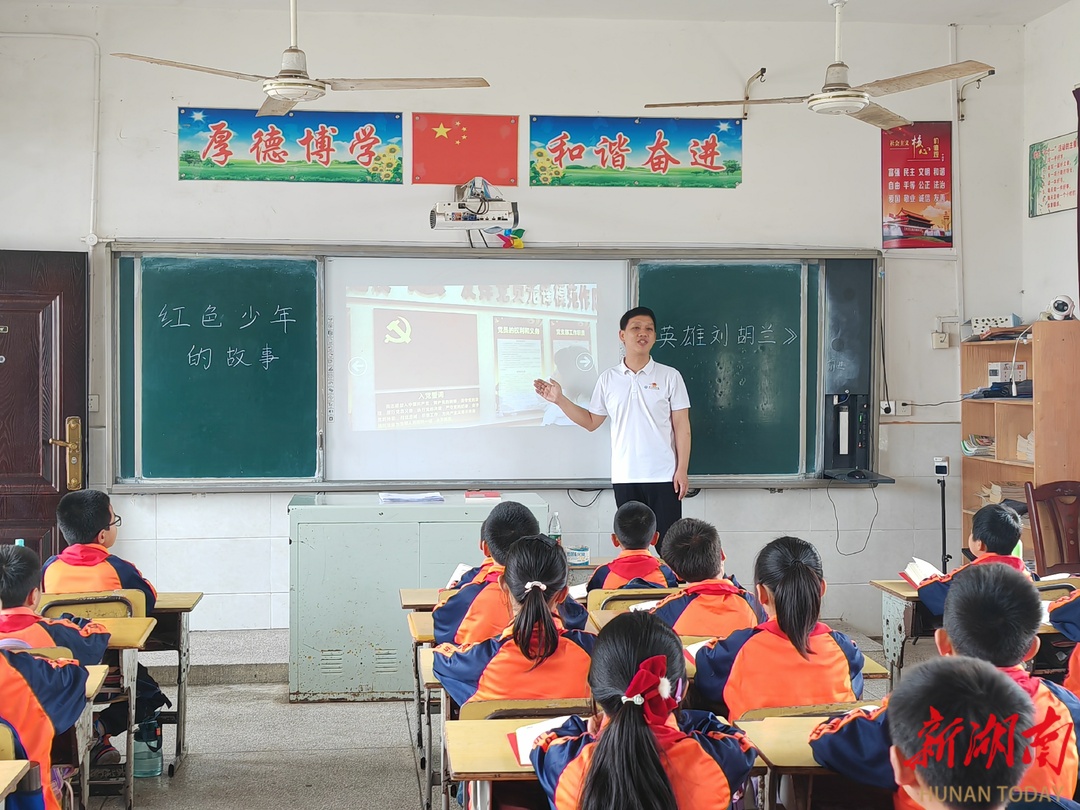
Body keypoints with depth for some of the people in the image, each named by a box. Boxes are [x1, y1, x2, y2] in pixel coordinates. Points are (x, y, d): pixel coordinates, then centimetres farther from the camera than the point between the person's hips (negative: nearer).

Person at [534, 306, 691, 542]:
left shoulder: (669, 376, -1)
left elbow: (682, 426, -1)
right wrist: (559, 399, 4)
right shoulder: (608, 379, 7)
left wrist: (682, 470, -7)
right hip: (624, 478, 3)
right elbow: (591, 422, 14)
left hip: (663, 476, -3)